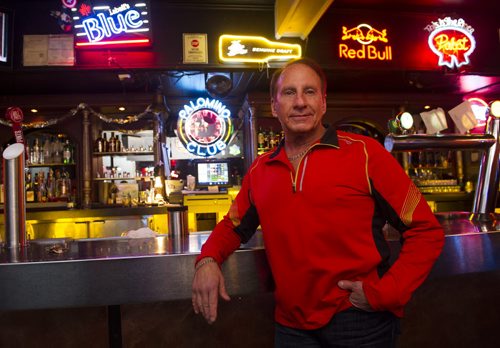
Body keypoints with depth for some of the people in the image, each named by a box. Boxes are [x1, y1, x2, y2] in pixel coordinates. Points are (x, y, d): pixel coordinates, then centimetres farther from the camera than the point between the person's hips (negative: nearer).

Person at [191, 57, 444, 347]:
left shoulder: (364, 153, -9)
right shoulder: (260, 171, 3)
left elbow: (426, 231, -6)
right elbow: (234, 225, 17)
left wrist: (384, 293, -14)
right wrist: (208, 259, -2)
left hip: (360, 322, -3)